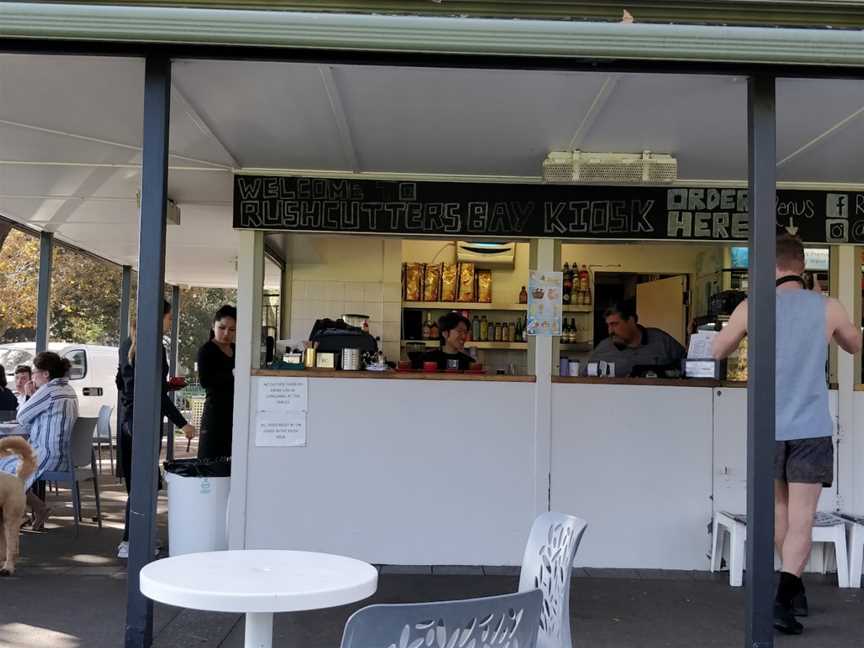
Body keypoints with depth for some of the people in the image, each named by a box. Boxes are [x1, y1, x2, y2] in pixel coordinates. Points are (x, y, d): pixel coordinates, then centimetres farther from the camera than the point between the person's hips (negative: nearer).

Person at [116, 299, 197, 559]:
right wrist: (182, 423, -13)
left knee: (133, 481, 12)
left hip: (127, 418, 8)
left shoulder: (127, 344, 11)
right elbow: (159, 394, -17)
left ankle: (134, 537, 18)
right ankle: (129, 541, -1)